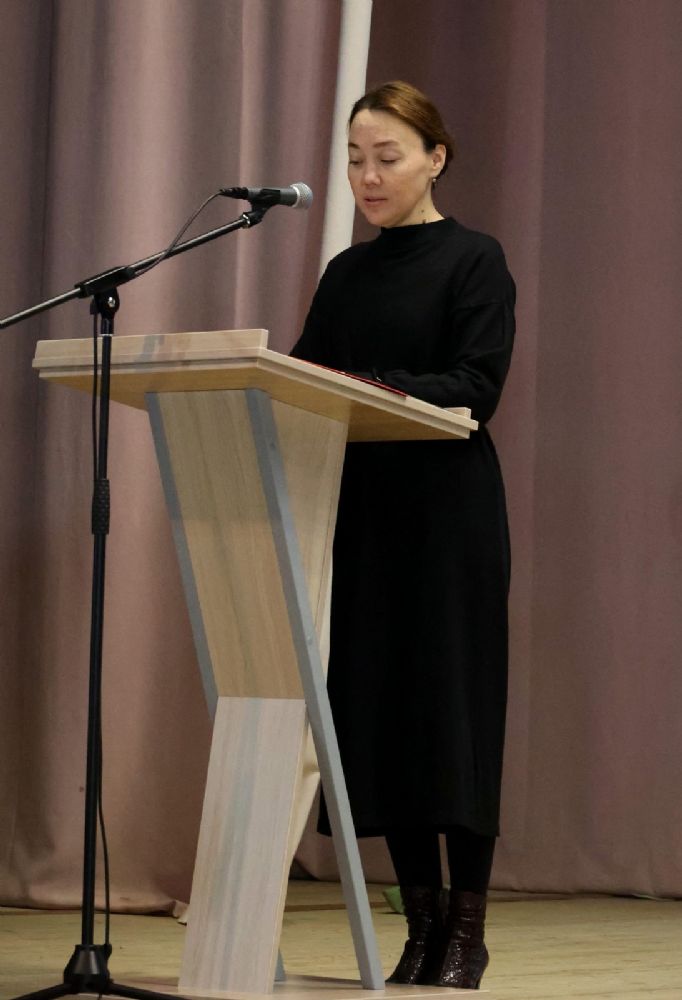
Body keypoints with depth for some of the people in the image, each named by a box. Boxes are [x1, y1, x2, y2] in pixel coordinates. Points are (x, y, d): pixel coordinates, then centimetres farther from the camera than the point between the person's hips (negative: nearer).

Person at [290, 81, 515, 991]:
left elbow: (476, 386, -14)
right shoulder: (345, 274, 15)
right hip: (362, 511, 5)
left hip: (448, 512, -5)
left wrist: (373, 392, -27)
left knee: (451, 708, -4)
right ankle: (422, 924, 11)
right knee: (374, 710, 3)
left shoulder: (474, 261, -3)